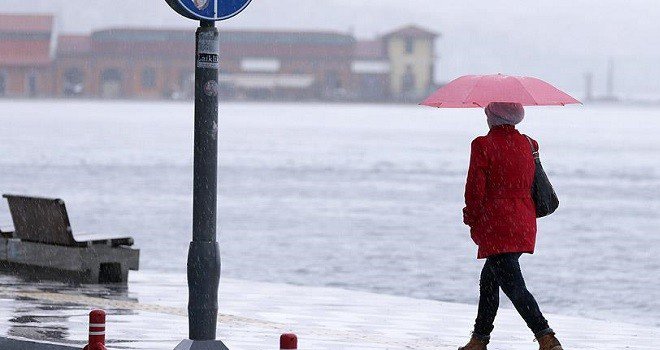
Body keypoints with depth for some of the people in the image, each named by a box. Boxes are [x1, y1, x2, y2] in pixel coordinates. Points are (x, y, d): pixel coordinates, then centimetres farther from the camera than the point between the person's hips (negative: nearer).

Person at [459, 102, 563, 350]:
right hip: (524, 224, 8)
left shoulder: (483, 145, -12)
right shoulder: (526, 144, 7)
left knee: (513, 286, -9)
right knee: (489, 279, 21)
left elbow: (475, 190, -11)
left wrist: (471, 218, 4)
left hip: (496, 225, -8)